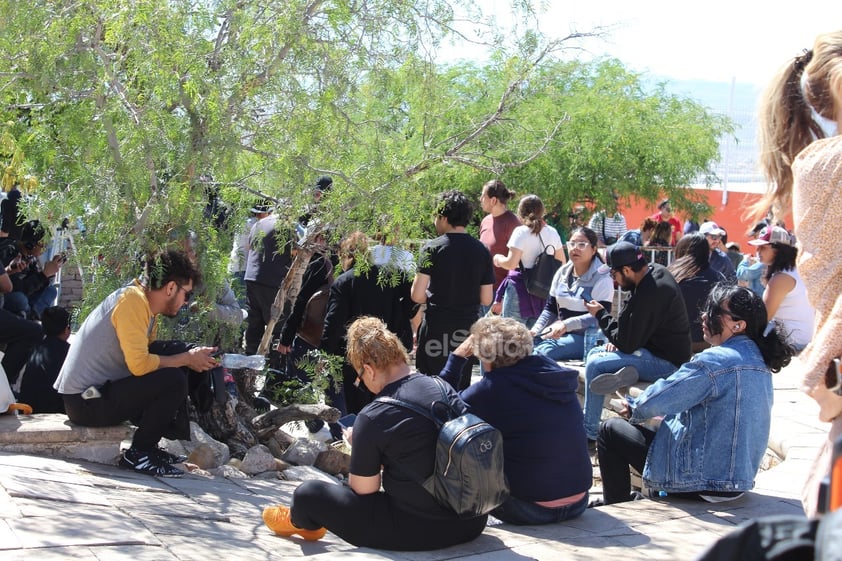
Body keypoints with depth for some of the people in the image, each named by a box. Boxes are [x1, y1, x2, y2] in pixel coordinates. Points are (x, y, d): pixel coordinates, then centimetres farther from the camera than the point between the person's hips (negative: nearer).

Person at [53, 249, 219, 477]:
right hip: (85, 401, -10)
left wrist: (190, 357, -4)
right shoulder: (132, 300, -17)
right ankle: (138, 454, -6)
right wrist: (186, 359, -13)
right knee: (174, 381, -21)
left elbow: (147, 355, 7)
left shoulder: (146, 304, 12)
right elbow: (139, 364, -24)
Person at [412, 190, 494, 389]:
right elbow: (486, 299, 5)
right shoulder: (481, 251, 2)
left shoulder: (433, 248, -8)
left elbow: (417, 296, -11)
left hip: (436, 330, -4)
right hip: (467, 329, 4)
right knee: (461, 389, 12)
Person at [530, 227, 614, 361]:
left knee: (544, 351, -31)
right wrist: (536, 329, -2)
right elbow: (550, 309, 18)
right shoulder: (562, 273, 12)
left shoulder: (602, 279, -7)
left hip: (586, 338, -6)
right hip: (558, 334, 6)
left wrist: (566, 324, -30)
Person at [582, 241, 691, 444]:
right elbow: (633, 325, 18)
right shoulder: (655, 271, 4)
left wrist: (601, 314, -11)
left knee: (595, 365, -17)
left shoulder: (649, 293, -28)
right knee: (594, 353, 13)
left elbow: (626, 343, -23)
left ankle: (589, 432, -7)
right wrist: (617, 338, 3)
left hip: (666, 362, -11)